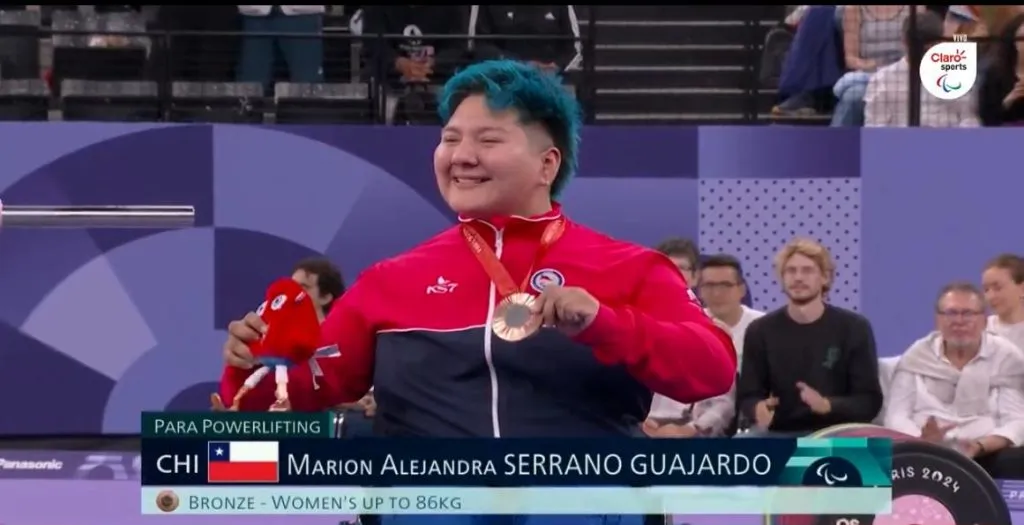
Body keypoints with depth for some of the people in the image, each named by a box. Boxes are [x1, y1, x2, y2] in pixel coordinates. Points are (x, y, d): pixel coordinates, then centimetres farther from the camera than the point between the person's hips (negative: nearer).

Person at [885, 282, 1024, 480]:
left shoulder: (1007, 357, 6)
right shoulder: (916, 357, 10)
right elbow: (897, 416, 4)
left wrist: (980, 446, -24)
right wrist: (921, 440, -19)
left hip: (987, 456, -1)